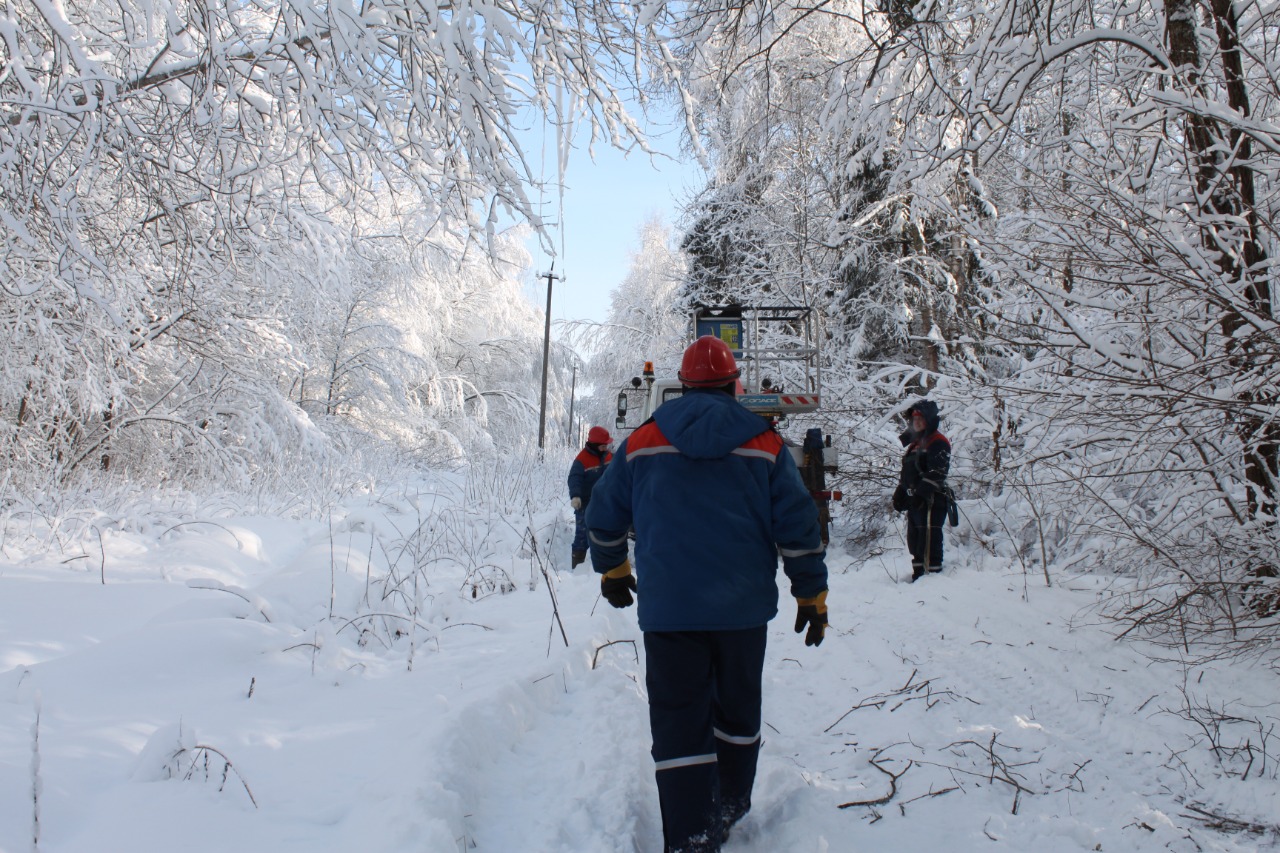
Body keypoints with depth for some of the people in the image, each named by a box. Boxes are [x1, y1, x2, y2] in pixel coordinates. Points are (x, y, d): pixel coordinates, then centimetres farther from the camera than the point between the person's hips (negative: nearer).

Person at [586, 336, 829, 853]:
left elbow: (604, 516, 11)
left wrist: (612, 570, 27)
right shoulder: (764, 444, 0)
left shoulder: (642, 442, 2)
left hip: (667, 610, -1)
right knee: (738, 712, 20)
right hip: (744, 608, 1)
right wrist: (812, 595, 9)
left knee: (679, 724, 3)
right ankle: (729, 811, 35)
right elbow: (798, 526, -1)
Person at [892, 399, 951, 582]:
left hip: (931, 500, -10)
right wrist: (900, 493, 18)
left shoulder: (938, 443, -9)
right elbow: (907, 472, 26)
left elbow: (937, 473, -20)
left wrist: (921, 492, -26)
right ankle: (918, 577, 22)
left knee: (929, 540, -11)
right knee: (914, 541, 14)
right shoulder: (916, 443, 21)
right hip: (915, 500, 10)